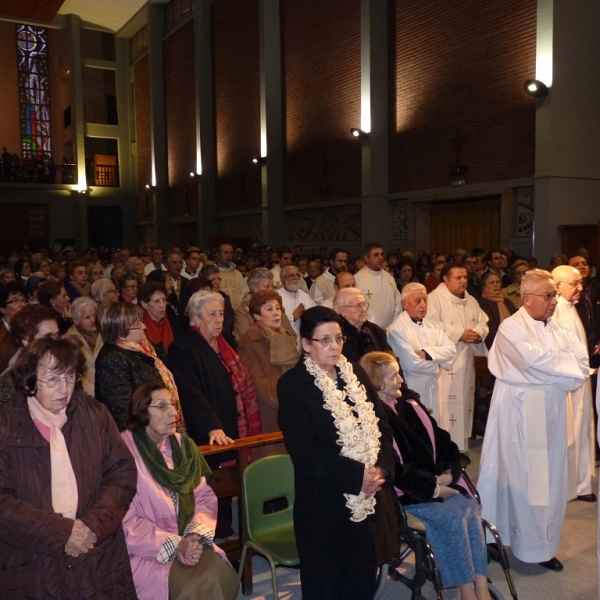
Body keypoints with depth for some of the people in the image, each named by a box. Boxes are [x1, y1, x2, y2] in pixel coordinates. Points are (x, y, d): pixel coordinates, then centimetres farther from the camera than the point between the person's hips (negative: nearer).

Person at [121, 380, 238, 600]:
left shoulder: (182, 444, 7)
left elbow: (204, 497, 7)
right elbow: (126, 521, -13)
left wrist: (196, 536, -10)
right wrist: (173, 544, -15)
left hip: (187, 544, 5)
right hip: (145, 552, -5)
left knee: (222, 577, -21)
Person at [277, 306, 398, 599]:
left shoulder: (356, 375, 9)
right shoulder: (293, 384, -11)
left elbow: (382, 425, 7)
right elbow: (305, 453, -17)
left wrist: (380, 469, -9)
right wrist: (357, 475, -18)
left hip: (371, 498, 6)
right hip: (325, 504, -5)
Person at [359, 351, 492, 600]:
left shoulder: (409, 403, 10)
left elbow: (440, 439, 12)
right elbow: (392, 469, -18)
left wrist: (448, 473, -5)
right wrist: (432, 487, -14)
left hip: (436, 481, 7)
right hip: (403, 493, -7)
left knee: (470, 506, -18)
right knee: (452, 517, -24)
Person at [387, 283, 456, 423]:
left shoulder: (431, 325, 9)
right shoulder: (397, 330, -16)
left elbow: (451, 350, -1)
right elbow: (412, 364, -24)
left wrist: (427, 353, -18)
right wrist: (437, 364, -7)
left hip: (434, 388, 7)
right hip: (413, 390, -7)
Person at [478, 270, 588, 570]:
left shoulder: (558, 328, 10)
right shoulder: (511, 327, -11)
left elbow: (582, 363, 2)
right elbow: (533, 359, -24)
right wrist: (565, 365, -9)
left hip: (552, 411, 7)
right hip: (521, 411, -6)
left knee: (550, 476, 12)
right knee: (520, 475, 1)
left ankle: (544, 544, 25)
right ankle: (499, 536, 17)